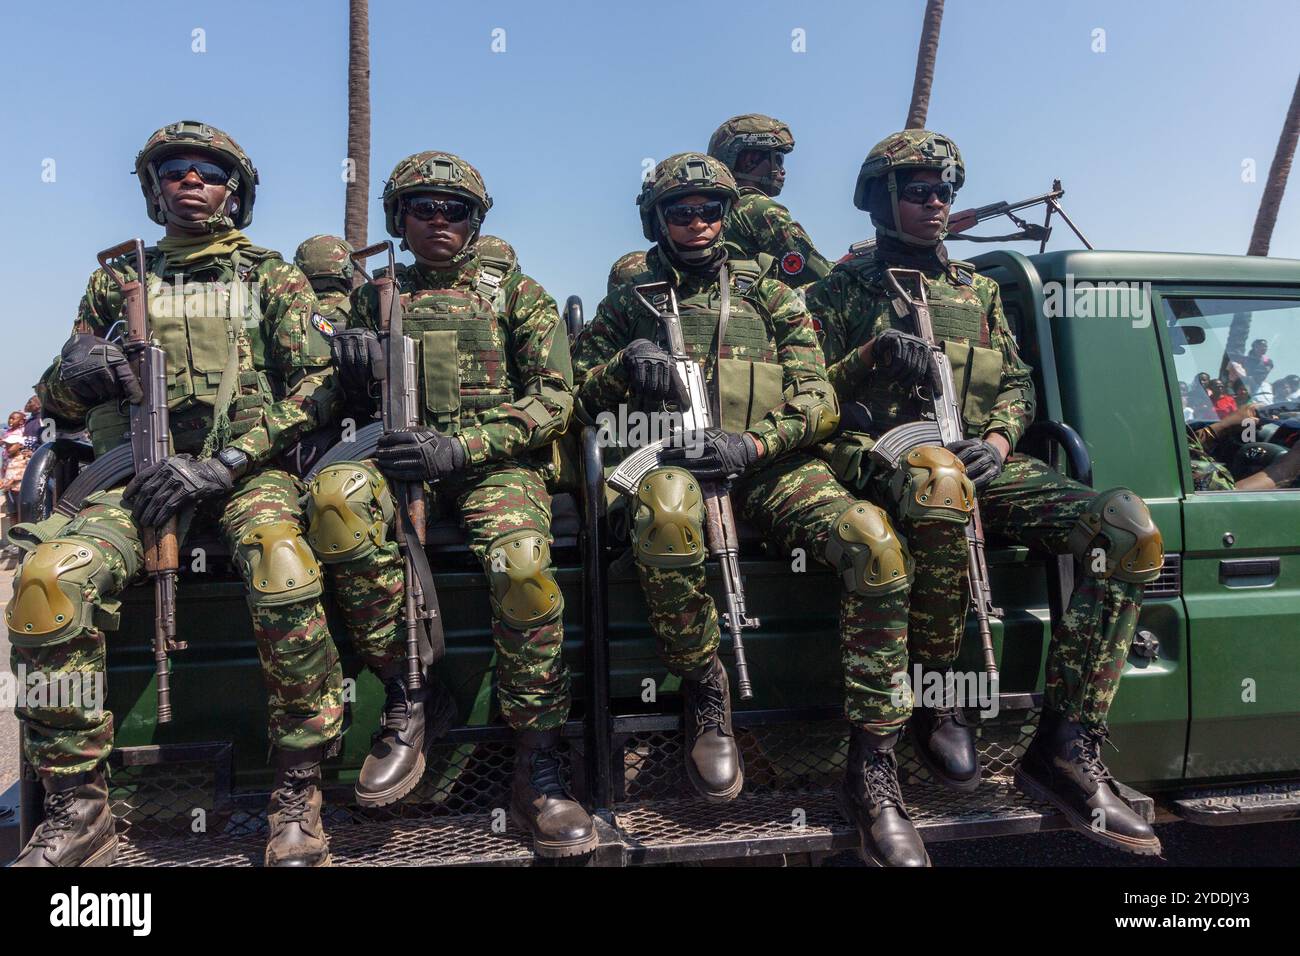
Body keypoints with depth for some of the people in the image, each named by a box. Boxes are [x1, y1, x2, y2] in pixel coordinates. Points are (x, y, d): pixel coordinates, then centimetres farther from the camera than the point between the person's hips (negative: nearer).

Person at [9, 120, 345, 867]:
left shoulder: (274, 279, 13)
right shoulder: (117, 283, 22)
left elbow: (318, 387, 0)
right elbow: (57, 404, 23)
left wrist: (224, 464, -13)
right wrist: (75, 374, -4)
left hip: (250, 468, -2)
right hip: (138, 474, 3)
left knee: (281, 568, -35)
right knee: (50, 578, -27)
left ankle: (299, 797, -19)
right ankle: (78, 812, -11)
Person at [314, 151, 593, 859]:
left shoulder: (516, 292, 12)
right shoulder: (375, 297, 20)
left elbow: (553, 399, 1)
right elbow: (351, 407, 22)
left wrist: (462, 446, -13)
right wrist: (355, 368, -4)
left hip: (496, 461, -2)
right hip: (401, 462, 2)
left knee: (523, 563, -34)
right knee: (336, 492, -32)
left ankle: (536, 765, -16)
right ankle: (406, 698, -19)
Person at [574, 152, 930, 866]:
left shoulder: (770, 294, 18)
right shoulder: (629, 303, 20)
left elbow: (818, 400, 8)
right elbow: (578, 395, 18)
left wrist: (753, 443, -12)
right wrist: (623, 366, -4)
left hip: (769, 466, 2)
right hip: (674, 463, -1)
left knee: (873, 540, -28)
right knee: (665, 509, -40)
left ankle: (873, 768, -17)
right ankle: (706, 697, -17)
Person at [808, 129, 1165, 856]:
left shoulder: (979, 290, 25)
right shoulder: (843, 289, 13)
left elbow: (1017, 382, 19)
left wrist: (999, 439, -2)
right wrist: (872, 358, -14)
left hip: (985, 464, 5)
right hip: (886, 459, -5)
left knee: (1129, 529, -20)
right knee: (941, 479, -44)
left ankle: (1066, 749, -17)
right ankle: (938, 698, -21)